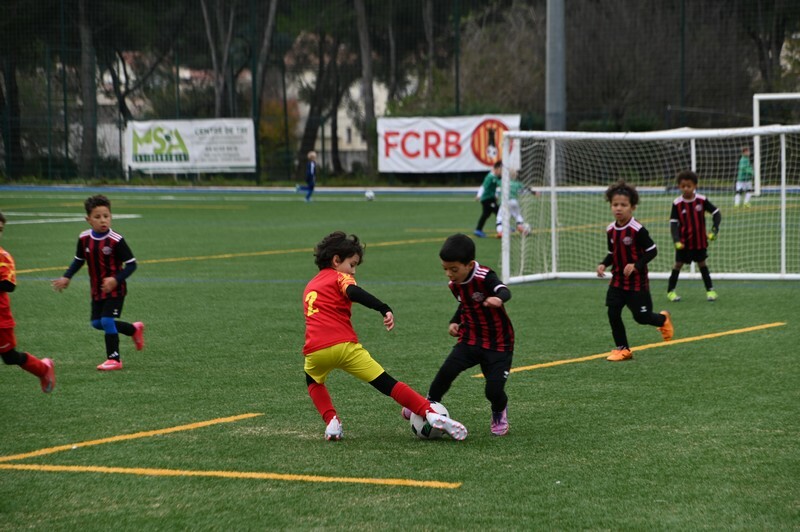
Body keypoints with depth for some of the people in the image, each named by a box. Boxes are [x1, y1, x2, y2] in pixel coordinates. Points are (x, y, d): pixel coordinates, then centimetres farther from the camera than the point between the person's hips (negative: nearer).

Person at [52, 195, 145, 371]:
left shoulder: (116, 240, -20)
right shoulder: (84, 238, -4)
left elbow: (131, 264, -16)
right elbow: (79, 260, 13)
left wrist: (116, 280, -28)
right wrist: (66, 278, 3)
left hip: (115, 290, -7)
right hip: (97, 290, 7)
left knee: (107, 320, -13)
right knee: (97, 323, 12)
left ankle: (114, 359, 1)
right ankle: (134, 329, 33)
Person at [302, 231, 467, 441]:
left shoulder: (310, 286, 28)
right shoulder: (339, 277, 7)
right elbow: (354, 293, -16)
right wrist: (384, 309, -26)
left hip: (315, 350, 5)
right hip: (344, 345, -5)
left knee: (313, 382, 36)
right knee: (387, 384, -5)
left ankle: (332, 422, 17)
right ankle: (431, 415, -15)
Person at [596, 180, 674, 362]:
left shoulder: (637, 230, -19)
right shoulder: (611, 230, 0)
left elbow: (652, 251, -15)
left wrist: (636, 265, -25)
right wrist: (603, 264, -5)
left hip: (637, 282, -5)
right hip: (617, 280, 5)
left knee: (641, 317, 1)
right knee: (613, 313, -5)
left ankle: (663, 320, 35)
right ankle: (622, 349, 8)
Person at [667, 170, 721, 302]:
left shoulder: (702, 200, -9)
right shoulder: (677, 203, -11)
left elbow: (716, 213, -3)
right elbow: (673, 223, -11)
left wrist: (714, 230, -17)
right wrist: (676, 240, -23)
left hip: (700, 240, 1)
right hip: (684, 241, -1)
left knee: (702, 263, 10)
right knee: (678, 264, 3)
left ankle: (710, 289, 19)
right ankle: (670, 290, 12)